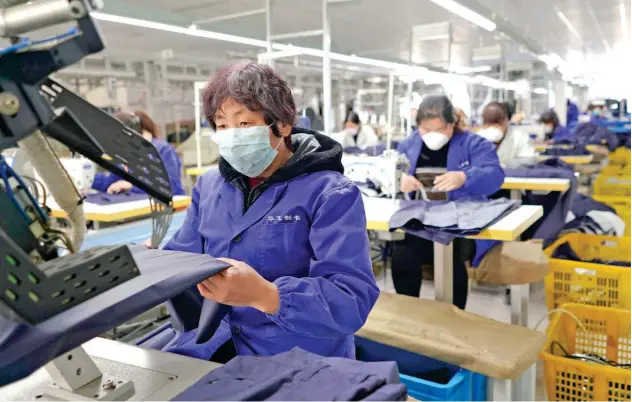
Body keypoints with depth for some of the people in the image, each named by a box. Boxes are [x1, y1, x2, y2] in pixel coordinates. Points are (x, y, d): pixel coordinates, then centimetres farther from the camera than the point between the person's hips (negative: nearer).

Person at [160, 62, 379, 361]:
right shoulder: (208, 187, 10)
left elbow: (351, 301, -20)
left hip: (299, 359, -4)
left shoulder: (330, 194, -10)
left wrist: (265, 296, -35)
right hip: (212, 347, 5)